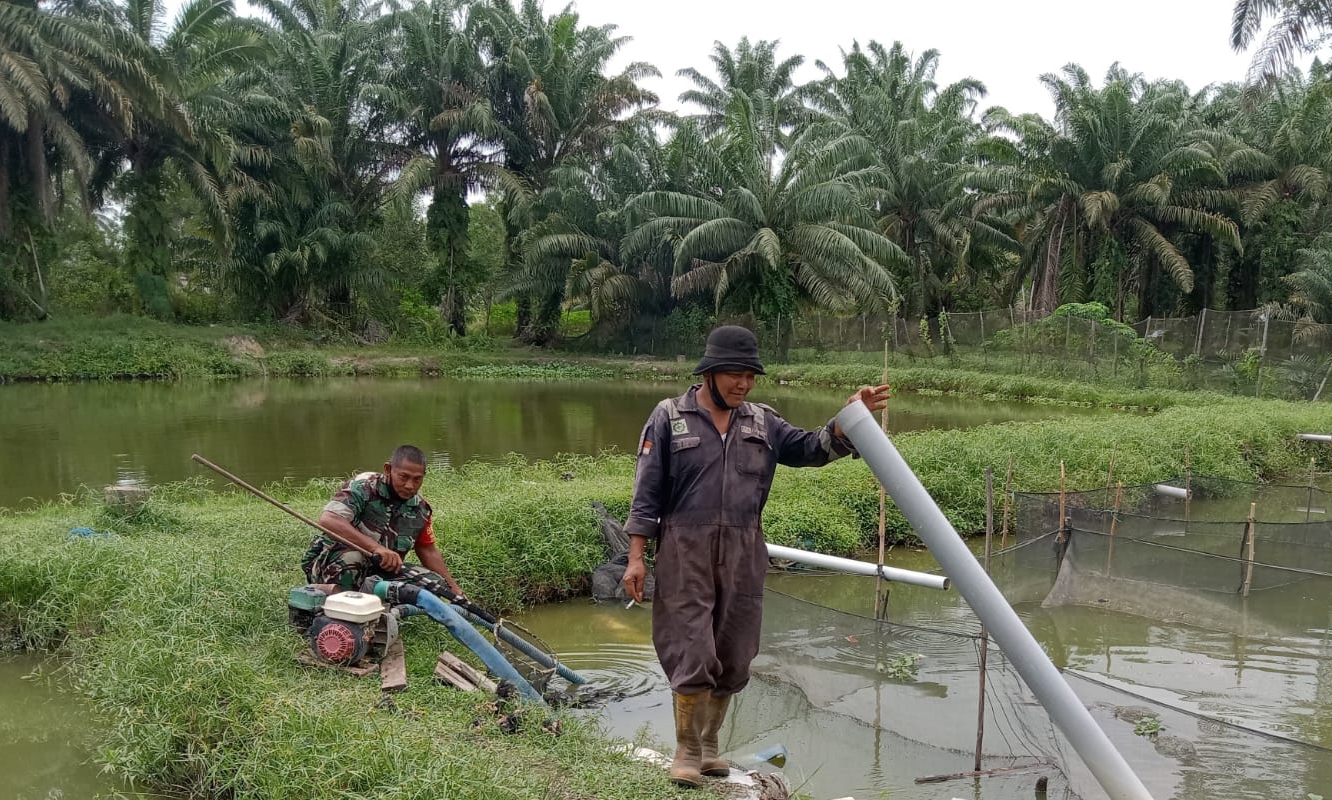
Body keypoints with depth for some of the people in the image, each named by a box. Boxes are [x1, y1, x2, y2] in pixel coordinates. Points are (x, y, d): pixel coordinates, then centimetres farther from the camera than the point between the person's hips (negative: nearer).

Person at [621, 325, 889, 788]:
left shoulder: (762, 423, 10)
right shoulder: (669, 417, -2)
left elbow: (811, 449, 3)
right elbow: (647, 492, -3)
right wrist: (636, 556, -7)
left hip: (743, 555, 4)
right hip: (685, 553, -4)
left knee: (733, 661, 11)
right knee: (694, 658, -5)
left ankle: (709, 746, 30)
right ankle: (686, 753, 14)